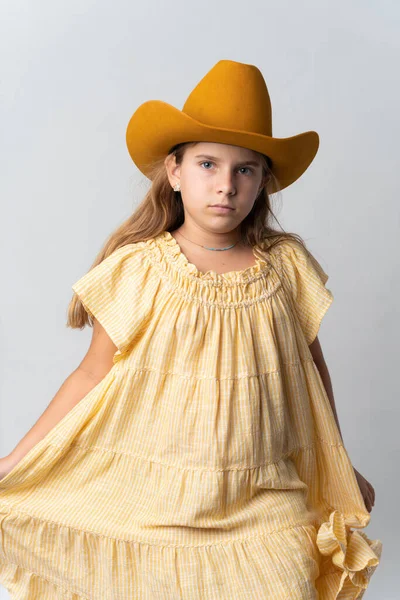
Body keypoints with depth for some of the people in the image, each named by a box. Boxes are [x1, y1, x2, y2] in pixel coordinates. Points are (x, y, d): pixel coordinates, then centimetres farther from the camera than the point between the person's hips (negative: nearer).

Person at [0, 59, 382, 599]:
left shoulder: (287, 265, -2)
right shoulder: (138, 269, -9)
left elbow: (311, 369, 9)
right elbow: (93, 376, -2)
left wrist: (341, 469, 19)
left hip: (264, 502, 2)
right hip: (154, 503, -1)